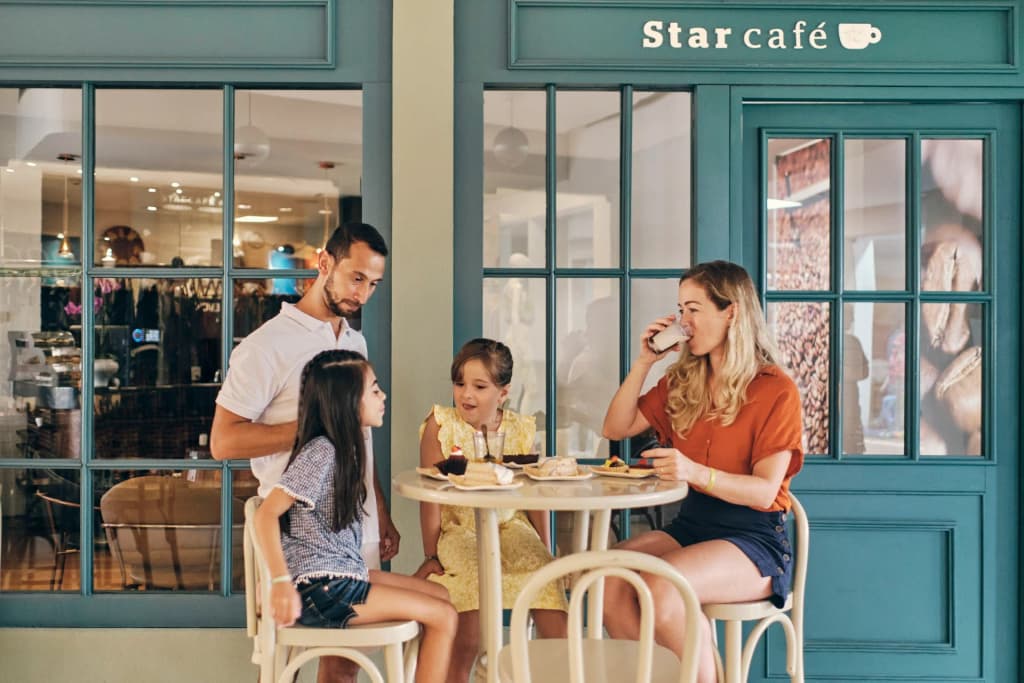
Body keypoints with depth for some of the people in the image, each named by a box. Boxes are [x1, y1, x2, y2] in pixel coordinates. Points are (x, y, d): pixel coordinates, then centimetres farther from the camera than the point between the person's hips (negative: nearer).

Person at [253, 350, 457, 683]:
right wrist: (281, 582, -27)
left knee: (440, 595, 11)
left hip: (344, 574, 9)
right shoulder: (321, 452, -16)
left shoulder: (344, 448, 11)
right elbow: (266, 515, -23)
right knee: (443, 617, -7)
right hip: (322, 588, -9)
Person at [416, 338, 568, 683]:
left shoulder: (520, 429, 2)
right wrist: (431, 556, -7)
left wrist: (545, 553, 5)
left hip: (511, 527, 3)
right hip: (459, 531, -3)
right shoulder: (440, 424, -5)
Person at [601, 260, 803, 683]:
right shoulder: (681, 382, 12)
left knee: (663, 588, -34)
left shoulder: (776, 391, -6)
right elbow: (616, 428, 15)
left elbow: (764, 491, -13)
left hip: (755, 538, -5)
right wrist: (643, 363, 3)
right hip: (689, 525, 5)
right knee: (608, 577, -26)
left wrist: (696, 472, -30)